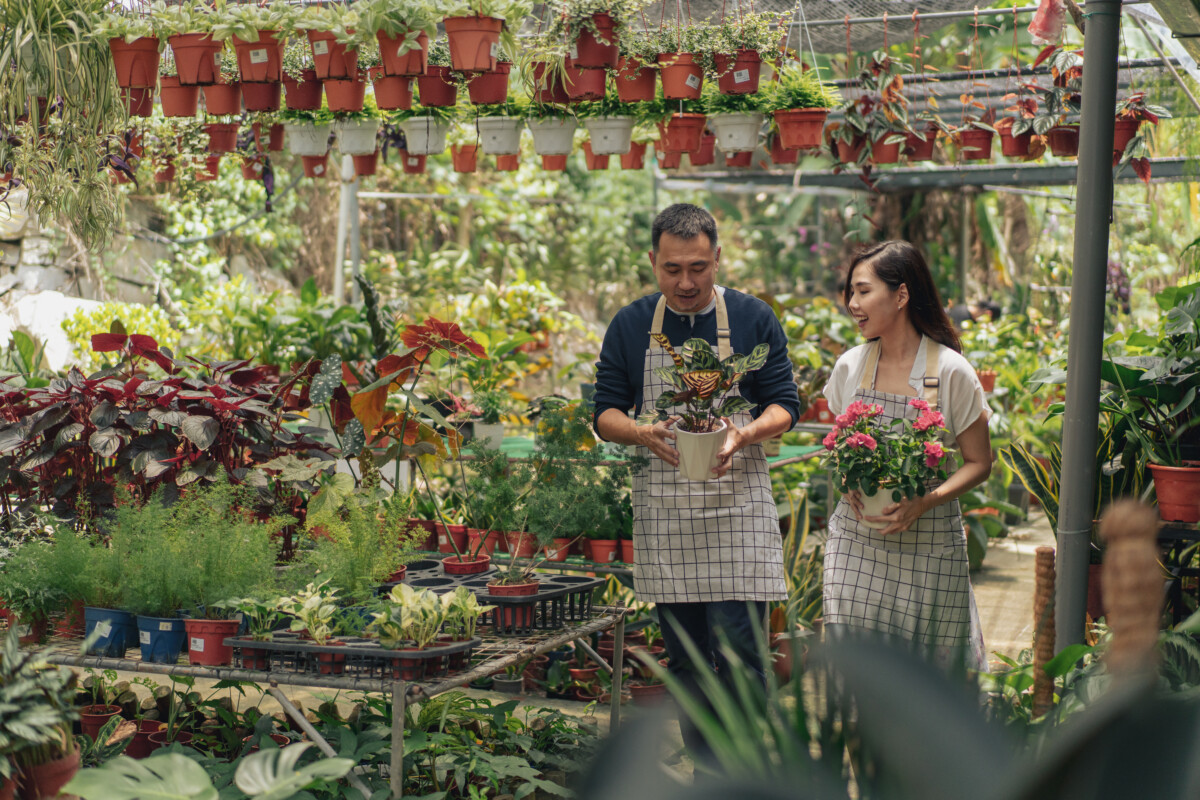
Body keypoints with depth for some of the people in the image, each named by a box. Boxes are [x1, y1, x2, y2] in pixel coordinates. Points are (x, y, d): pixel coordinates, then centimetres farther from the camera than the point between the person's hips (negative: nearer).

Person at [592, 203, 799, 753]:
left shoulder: (753, 320, 2)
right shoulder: (630, 326, 6)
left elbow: (784, 404, 4)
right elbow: (604, 412, 7)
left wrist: (745, 435, -18)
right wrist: (644, 435, -16)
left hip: (737, 506, -2)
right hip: (662, 513, 2)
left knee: (739, 653, -7)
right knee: (684, 658, 8)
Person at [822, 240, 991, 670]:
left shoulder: (951, 372, -8)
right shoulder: (850, 367, 3)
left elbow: (979, 463, -2)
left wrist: (923, 502, -18)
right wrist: (848, 484, -6)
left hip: (928, 540, -3)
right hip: (857, 535, 3)